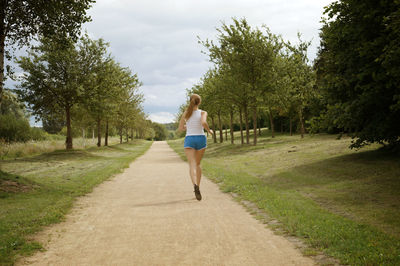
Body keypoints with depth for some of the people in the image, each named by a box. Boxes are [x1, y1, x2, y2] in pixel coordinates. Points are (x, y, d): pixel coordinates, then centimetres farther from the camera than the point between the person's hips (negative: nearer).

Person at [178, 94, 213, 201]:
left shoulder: (186, 113, 4)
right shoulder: (203, 113, -3)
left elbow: (180, 128, 7)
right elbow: (204, 123, -24)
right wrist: (209, 130, -4)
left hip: (189, 140, 0)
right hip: (201, 139, 0)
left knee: (192, 165, -11)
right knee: (197, 164, 20)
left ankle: (195, 185, -38)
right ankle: (198, 188, 21)